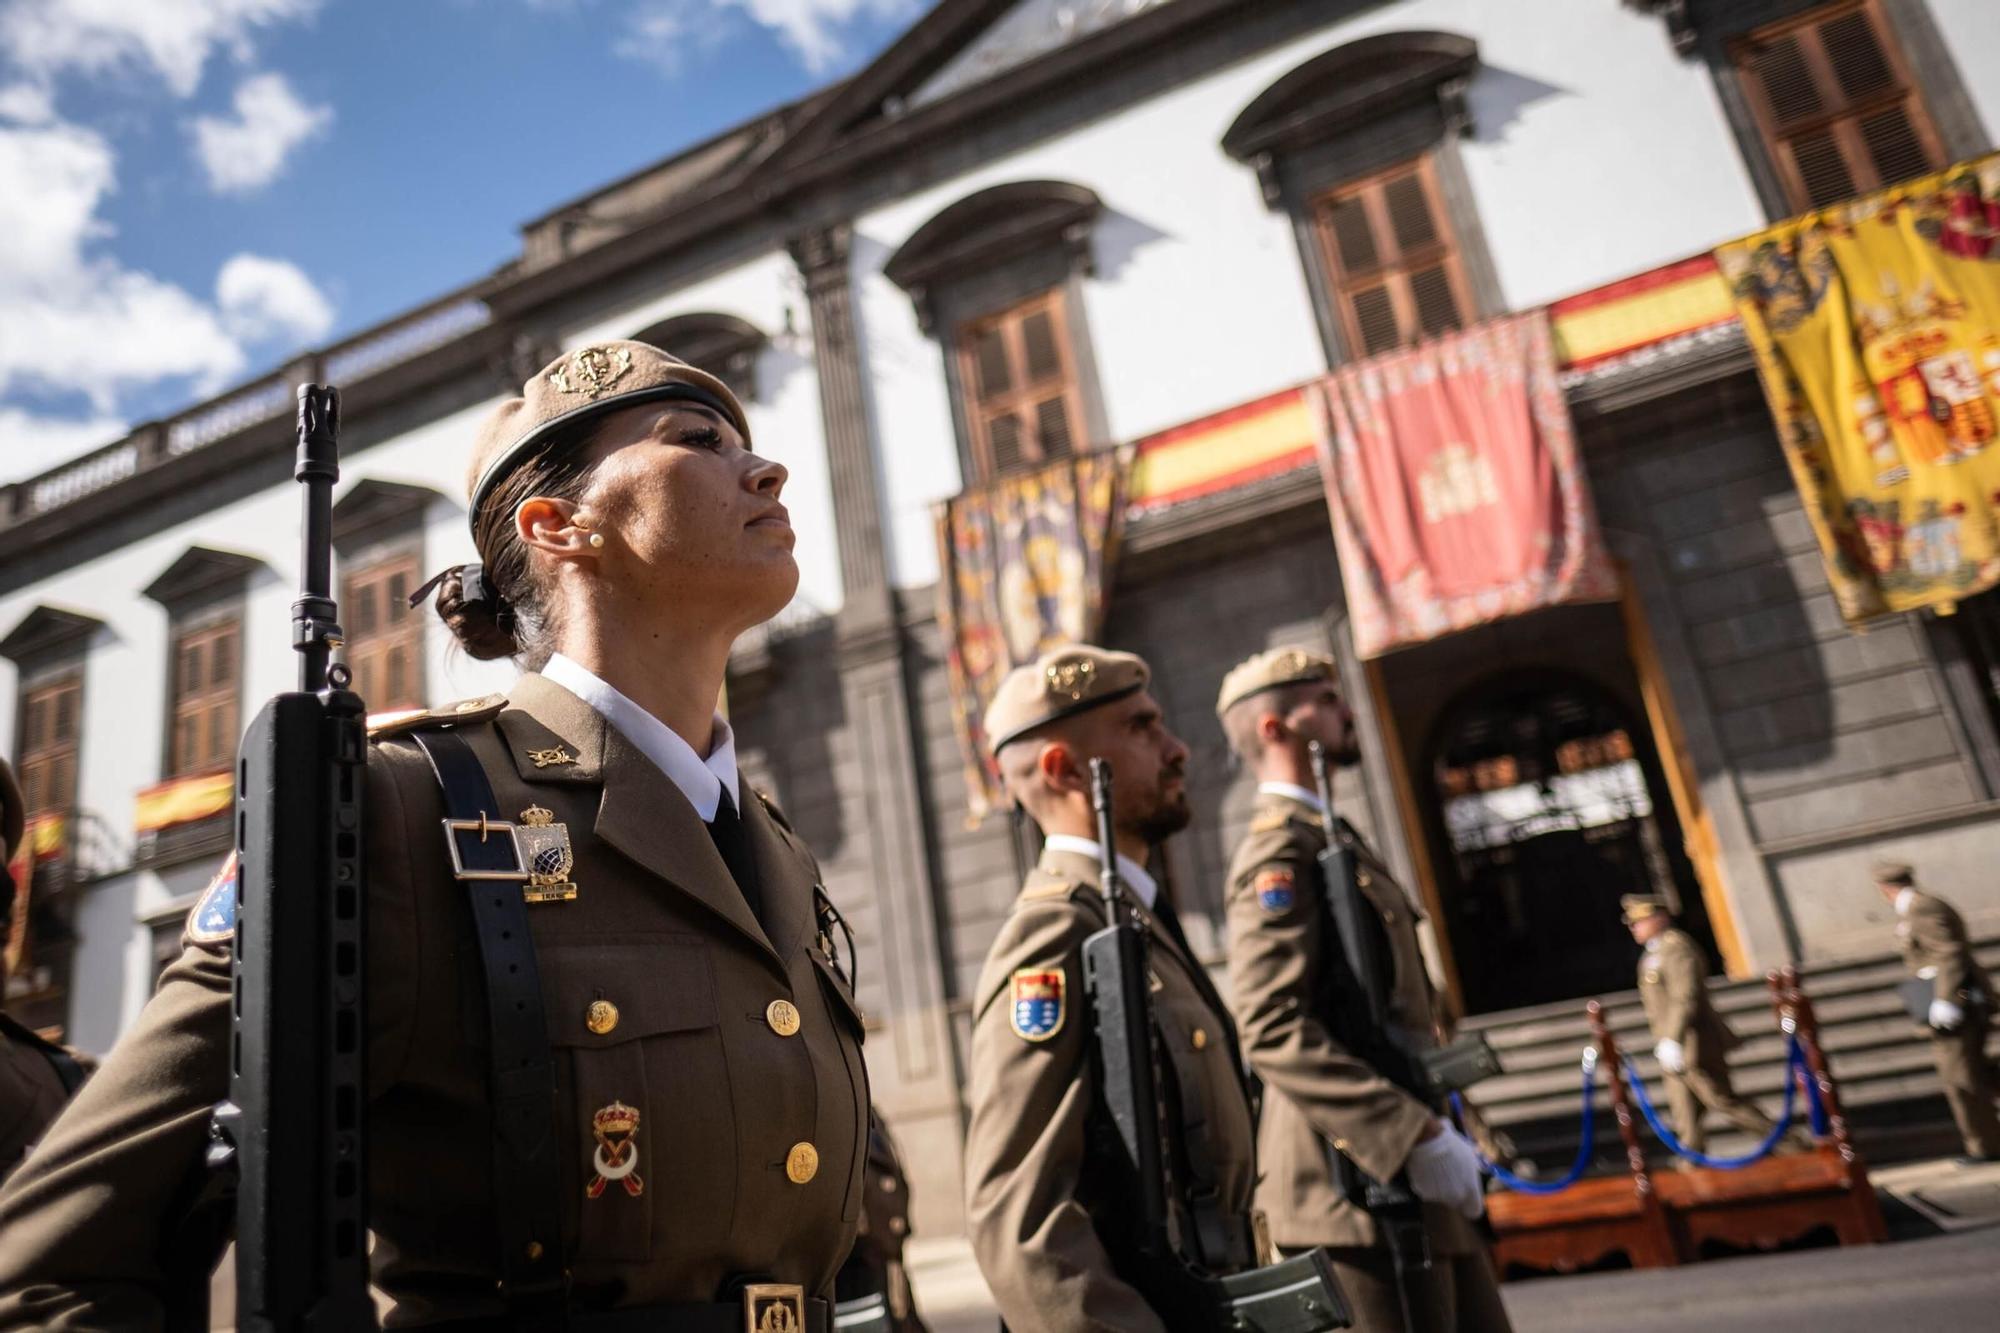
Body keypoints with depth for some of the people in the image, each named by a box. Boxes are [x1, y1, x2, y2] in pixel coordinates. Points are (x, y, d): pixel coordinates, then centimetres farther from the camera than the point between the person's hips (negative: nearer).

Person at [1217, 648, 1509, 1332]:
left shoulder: (1333, 839, 18)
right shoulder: (1279, 851, -13)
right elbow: (1274, 1030, -25)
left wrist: (1432, 1127, 18)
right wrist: (1418, 1132, -25)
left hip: (1406, 1170, 10)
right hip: (1362, 1174, -10)